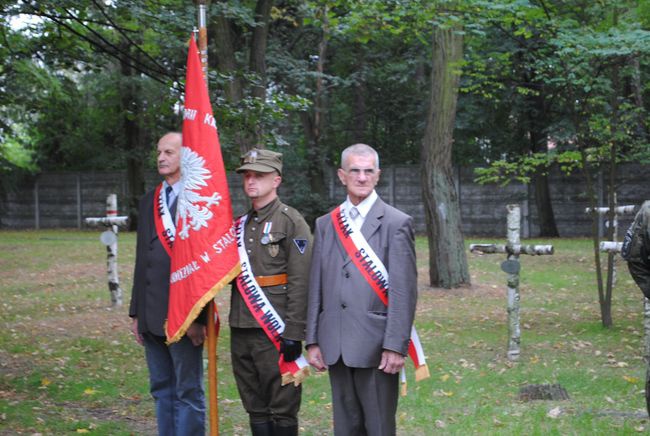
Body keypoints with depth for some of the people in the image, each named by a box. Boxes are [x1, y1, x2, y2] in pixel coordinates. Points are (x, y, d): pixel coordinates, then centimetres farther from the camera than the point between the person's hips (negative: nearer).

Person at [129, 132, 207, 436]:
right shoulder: (149, 201, 15)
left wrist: (198, 315, -17)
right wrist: (136, 313, 15)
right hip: (151, 315, 7)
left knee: (188, 393, 0)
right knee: (161, 391, 13)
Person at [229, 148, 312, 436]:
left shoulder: (291, 222, -6)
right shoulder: (240, 223, 14)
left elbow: (300, 282, -12)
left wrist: (293, 334, -16)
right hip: (241, 328, 7)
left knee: (282, 408, 0)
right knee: (255, 408, 12)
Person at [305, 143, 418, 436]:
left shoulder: (396, 223, -3)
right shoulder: (325, 225, 12)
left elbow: (404, 291, -8)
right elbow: (316, 287, 11)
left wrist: (396, 346, -14)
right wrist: (313, 341, 7)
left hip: (375, 346, -4)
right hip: (336, 347, 5)